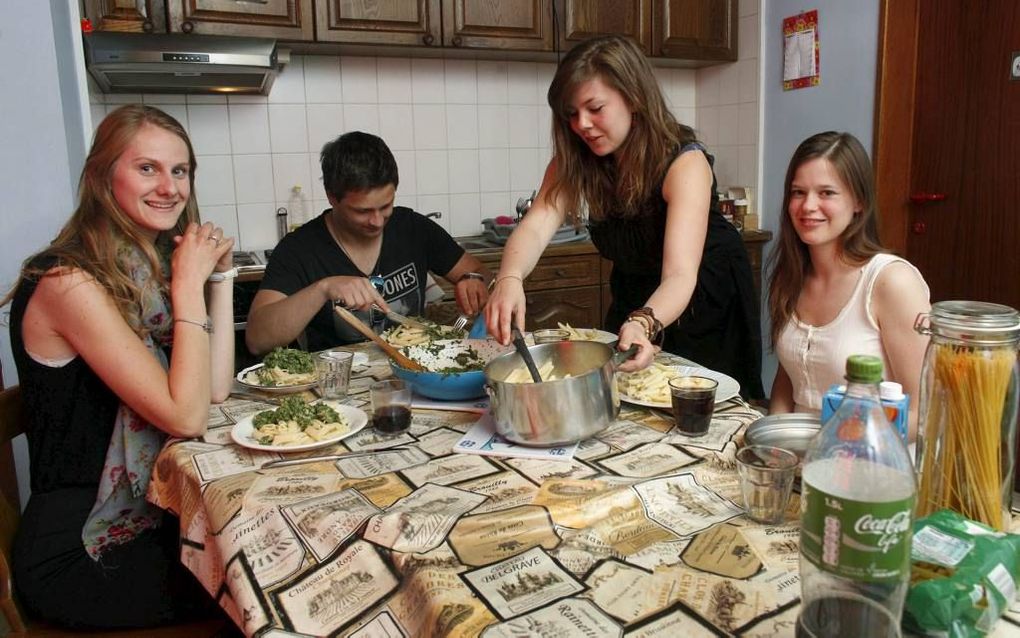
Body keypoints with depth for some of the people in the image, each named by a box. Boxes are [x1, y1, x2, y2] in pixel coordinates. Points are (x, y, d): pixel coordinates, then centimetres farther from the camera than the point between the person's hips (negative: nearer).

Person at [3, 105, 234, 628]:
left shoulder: (148, 269, 4)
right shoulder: (69, 282, -21)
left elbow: (216, 388, -3)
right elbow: (186, 416, -25)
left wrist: (219, 275, -4)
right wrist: (189, 284, -20)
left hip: (146, 521, 7)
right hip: (78, 558, -7)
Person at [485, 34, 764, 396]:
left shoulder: (684, 162, -30)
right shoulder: (574, 163, -16)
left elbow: (680, 275, -41)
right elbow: (535, 227, -32)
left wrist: (643, 324, -62)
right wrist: (509, 280, -54)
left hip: (705, 301, -4)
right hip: (634, 296, 4)